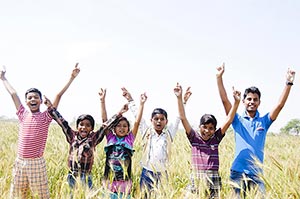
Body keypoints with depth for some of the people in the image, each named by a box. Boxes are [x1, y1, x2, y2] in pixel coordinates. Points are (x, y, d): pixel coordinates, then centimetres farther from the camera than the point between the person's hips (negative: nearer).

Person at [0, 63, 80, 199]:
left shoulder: (45, 117, -3)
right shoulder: (23, 115, 7)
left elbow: (59, 96, -7)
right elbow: (13, 94, 16)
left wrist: (71, 78, -10)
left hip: (37, 163, -4)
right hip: (19, 162, 4)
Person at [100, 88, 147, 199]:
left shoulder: (129, 139, 5)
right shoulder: (111, 138, 7)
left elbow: (137, 122, -3)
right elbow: (105, 120, 1)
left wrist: (141, 104, -10)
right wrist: (102, 101, -5)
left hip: (125, 181, 0)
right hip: (109, 180, 0)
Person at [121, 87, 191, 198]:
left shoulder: (169, 134, 5)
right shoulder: (146, 132, 5)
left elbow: (179, 117, 3)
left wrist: (183, 101, -3)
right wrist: (130, 100, 6)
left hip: (162, 174, 0)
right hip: (147, 173, 0)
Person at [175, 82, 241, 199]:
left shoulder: (216, 138, 6)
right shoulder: (194, 138, 3)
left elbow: (229, 120, 0)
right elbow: (183, 118, -4)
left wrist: (236, 102, -9)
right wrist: (179, 98, -11)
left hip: (214, 181, 1)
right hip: (196, 180, -1)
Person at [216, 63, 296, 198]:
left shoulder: (264, 121, 9)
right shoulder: (237, 120, 6)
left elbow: (280, 105, 0)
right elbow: (225, 100, -3)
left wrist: (288, 83, -8)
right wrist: (219, 77, -10)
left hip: (256, 172, 1)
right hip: (238, 172, -1)